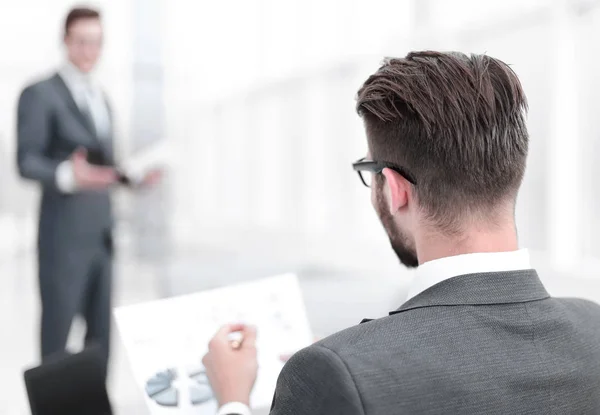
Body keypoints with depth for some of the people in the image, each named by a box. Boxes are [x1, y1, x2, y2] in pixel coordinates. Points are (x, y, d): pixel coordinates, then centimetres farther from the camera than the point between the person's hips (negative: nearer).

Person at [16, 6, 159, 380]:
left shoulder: (101, 97, 18)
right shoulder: (40, 94, -6)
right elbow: (26, 161, -13)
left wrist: (133, 175, 5)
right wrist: (68, 175, -31)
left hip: (101, 234, 7)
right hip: (64, 236, -7)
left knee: (103, 331, 10)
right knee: (58, 331, 1)